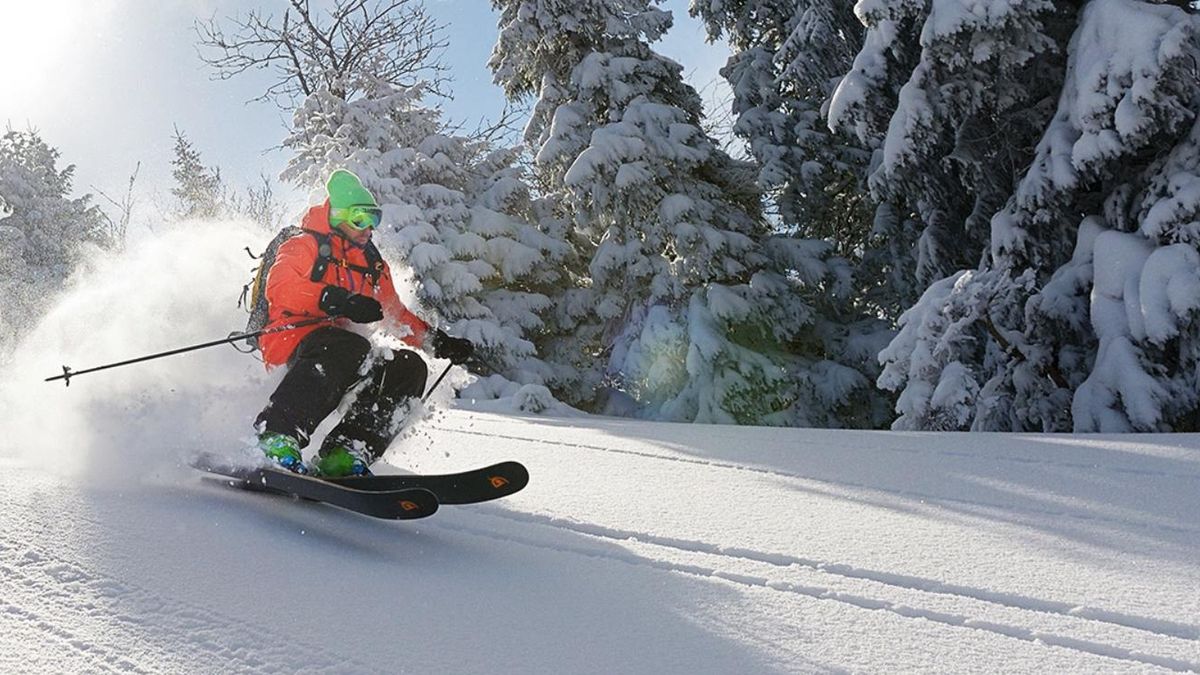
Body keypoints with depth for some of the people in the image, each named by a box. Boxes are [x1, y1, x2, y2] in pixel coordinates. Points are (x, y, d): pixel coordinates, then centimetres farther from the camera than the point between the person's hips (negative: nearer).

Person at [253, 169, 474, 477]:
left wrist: (438, 341, 17)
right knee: (348, 349, -37)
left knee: (409, 367, -13)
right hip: (293, 341, -7)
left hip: (344, 351, 7)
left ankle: (345, 454, -27)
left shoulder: (372, 264, 26)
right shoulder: (305, 246, 6)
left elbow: (396, 315, 32)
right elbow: (279, 287, -14)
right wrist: (338, 301, -29)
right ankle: (276, 439, -47)